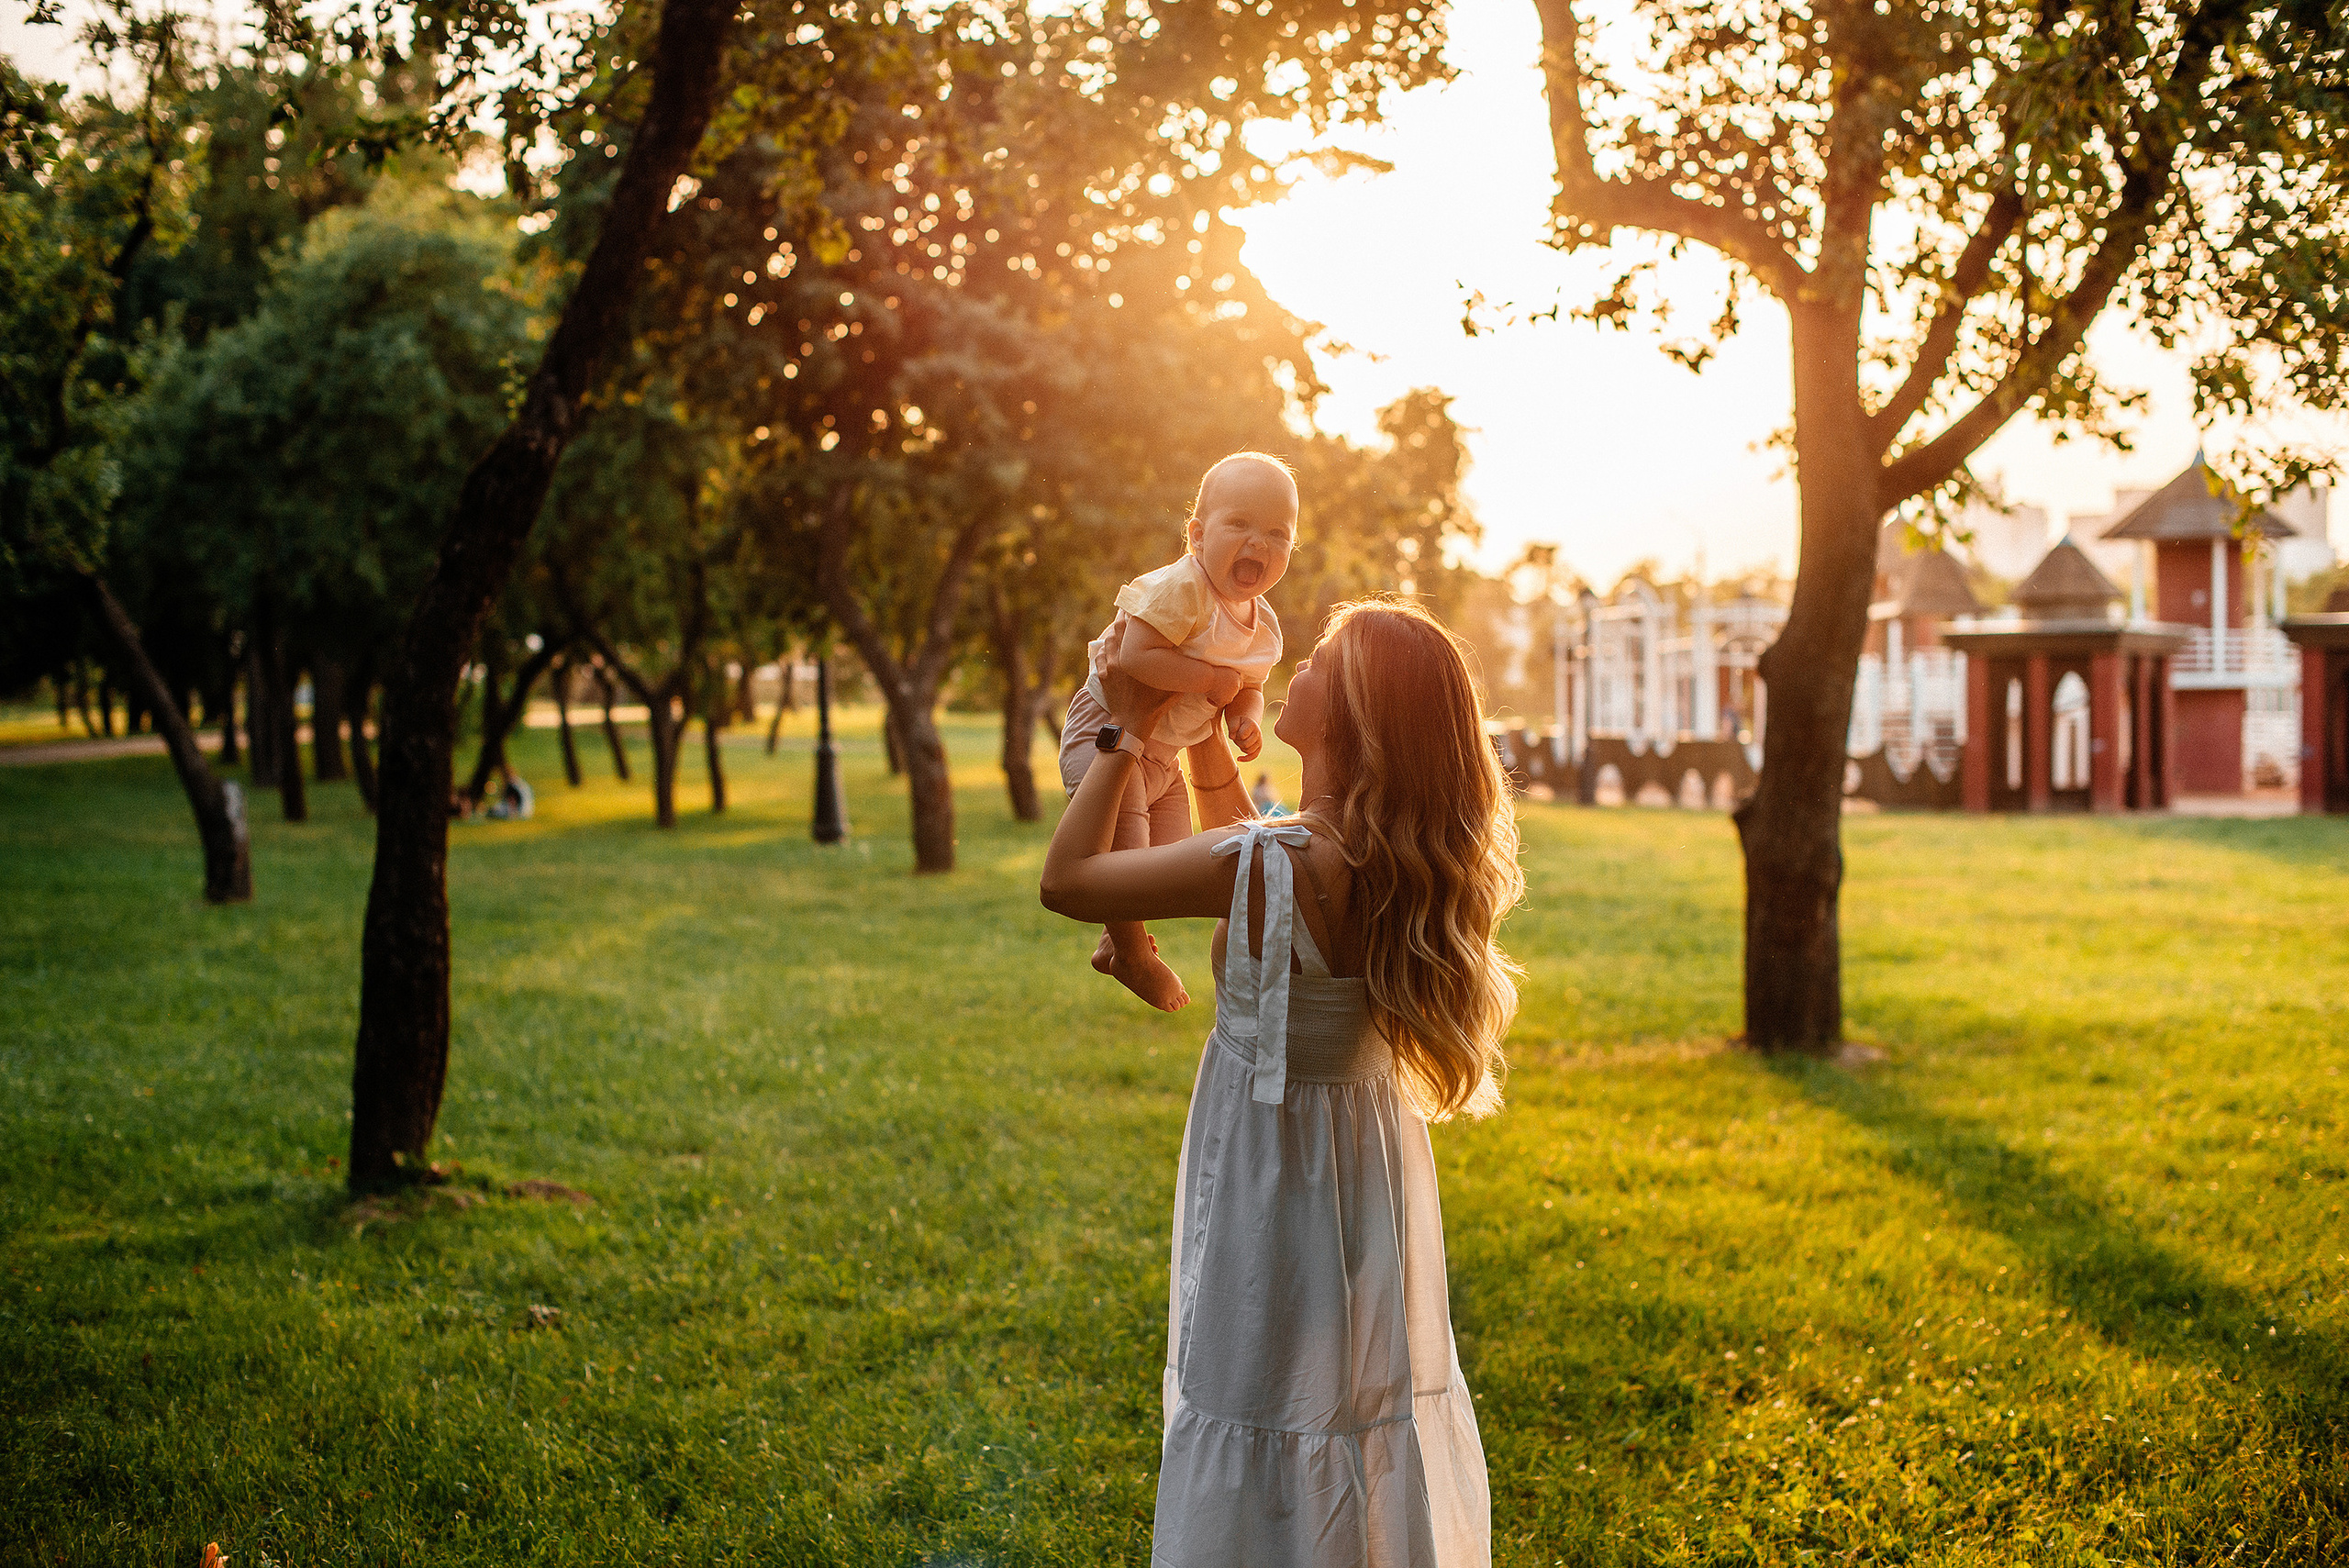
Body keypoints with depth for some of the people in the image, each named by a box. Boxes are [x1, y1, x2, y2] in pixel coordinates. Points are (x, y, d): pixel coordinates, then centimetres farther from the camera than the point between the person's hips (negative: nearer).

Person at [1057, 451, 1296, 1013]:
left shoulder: (1263, 626, 0)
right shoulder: (1177, 590, -27)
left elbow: (1248, 688, 14)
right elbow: (1133, 655, -36)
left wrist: (1245, 720, -10)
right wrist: (1210, 679, -29)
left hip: (1163, 755, 8)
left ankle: (1118, 937, 40)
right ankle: (1131, 952, 10)